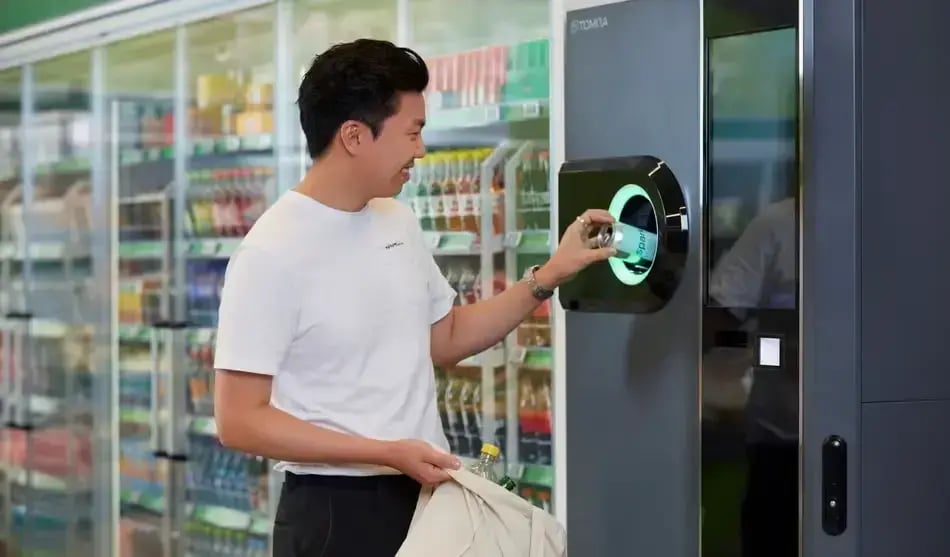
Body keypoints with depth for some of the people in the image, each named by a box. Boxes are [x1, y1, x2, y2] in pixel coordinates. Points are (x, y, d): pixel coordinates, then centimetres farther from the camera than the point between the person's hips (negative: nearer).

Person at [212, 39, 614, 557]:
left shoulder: (398, 221, 6)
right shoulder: (273, 253, -17)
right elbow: (240, 422, -18)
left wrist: (548, 275, 9)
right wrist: (387, 452, -21)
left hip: (428, 495, 7)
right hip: (336, 509, -7)